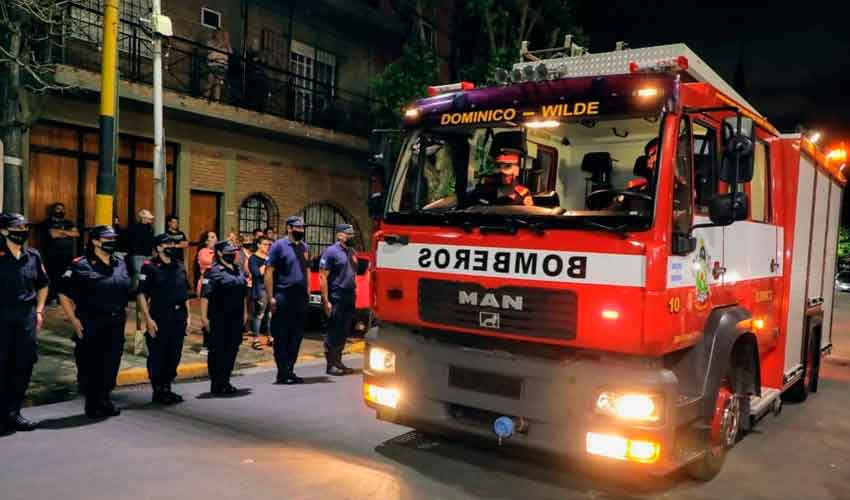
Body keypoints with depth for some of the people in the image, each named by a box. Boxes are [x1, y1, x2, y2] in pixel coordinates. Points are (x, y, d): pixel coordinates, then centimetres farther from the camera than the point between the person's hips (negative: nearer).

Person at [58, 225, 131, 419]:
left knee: (111, 364, 10)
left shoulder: (120, 264, 9)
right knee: (89, 366, 3)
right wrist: (74, 320, -11)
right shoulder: (80, 265, -8)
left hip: (115, 325, 5)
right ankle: (92, 404, 15)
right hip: (90, 326, -5)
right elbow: (64, 294, -8)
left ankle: (105, 401, 25)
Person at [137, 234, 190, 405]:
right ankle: (158, 391, 13)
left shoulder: (179, 267, 13)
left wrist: (187, 315, 12)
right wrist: (148, 319, -16)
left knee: (174, 355, 10)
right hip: (159, 316, -6)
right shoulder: (150, 267, -6)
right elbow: (141, 295, -10)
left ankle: (167, 388, 22)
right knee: (157, 355, 2)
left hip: (179, 315, 6)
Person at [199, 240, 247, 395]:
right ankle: (216, 385, 7)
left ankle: (226, 382, 22)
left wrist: (244, 313, 19)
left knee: (232, 349, 10)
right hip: (219, 318, -7)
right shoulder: (213, 271, -9)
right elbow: (205, 295, -14)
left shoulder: (238, 270, 14)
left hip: (236, 317, 7)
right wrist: (204, 316, -19)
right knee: (217, 350, 0)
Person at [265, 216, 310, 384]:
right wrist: (271, 297, -14)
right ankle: (282, 373, 7)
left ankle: (290, 370, 18)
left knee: (296, 337, 9)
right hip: (283, 296, -6)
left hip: (301, 297, 6)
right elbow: (268, 272, -8)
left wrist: (307, 292, 9)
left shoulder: (305, 247, 14)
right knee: (281, 337, 0)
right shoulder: (279, 245, -3)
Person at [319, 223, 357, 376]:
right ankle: (330, 365, 6)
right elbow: (322, 276, -12)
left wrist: (354, 295, 11)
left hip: (349, 297, 7)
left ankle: (338, 362, 22)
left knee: (344, 332, 12)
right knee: (333, 333, -2)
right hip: (336, 298, -7)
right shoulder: (331, 252, -8)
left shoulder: (352, 252, 15)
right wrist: (326, 300, -17)